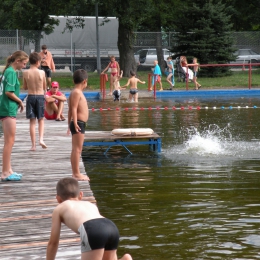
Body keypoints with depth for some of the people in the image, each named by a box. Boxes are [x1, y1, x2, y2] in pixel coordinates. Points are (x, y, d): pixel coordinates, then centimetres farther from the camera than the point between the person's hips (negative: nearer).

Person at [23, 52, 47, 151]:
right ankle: (41, 139, -4)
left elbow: (25, 87, 5)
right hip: (40, 96, 0)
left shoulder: (26, 73, -6)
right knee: (41, 119, 15)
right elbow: (45, 87, 2)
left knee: (32, 121, 5)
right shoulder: (42, 72, -8)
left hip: (30, 97, 0)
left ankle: (33, 144, 5)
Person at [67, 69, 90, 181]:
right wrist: (75, 123, -25)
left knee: (77, 149, 13)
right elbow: (73, 109, -20)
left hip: (78, 124, 11)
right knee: (77, 149, -9)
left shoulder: (76, 92, 17)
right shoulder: (77, 93, -13)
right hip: (79, 123, -11)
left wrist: (70, 123, 23)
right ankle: (76, 173, -9)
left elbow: (70, 110, 20)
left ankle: (76, 173, 19)